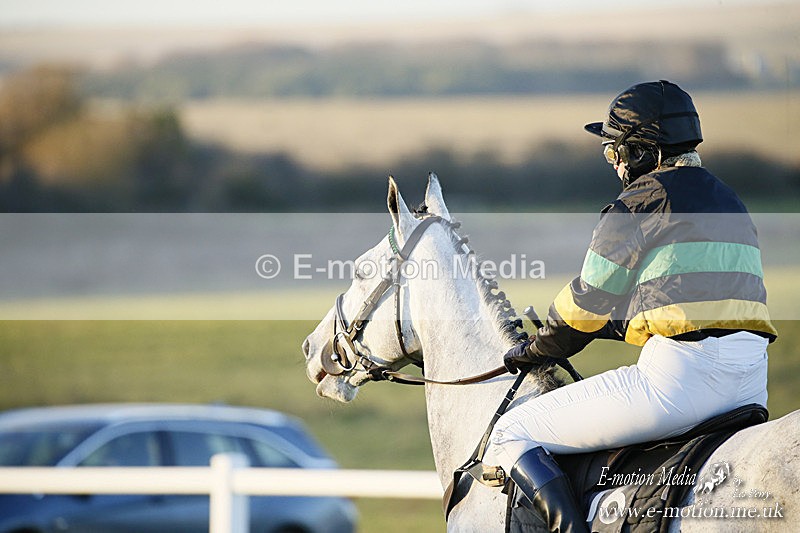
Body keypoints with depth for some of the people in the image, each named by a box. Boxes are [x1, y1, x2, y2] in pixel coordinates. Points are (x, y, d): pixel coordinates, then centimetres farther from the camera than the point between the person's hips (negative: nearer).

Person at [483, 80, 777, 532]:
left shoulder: (641, 202, -2)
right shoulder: (729, 201, 23)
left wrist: (535, 351, 23)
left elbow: (590, 299, 4)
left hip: (681, 376, -8)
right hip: (752, 387, 8)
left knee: (512, 435, 0)